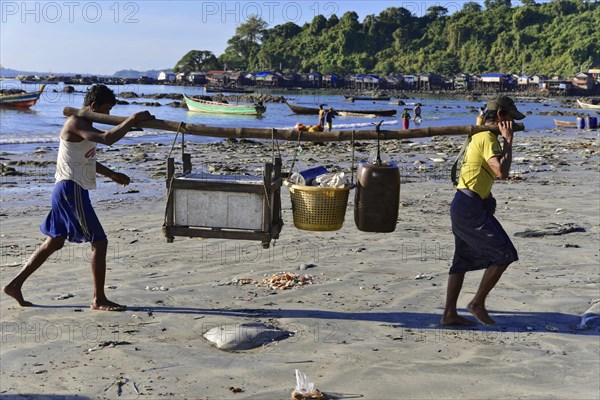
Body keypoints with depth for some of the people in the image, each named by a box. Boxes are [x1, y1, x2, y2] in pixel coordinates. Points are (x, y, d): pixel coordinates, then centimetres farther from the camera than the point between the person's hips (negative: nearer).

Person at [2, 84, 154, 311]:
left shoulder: (84, 125, 16)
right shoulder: (76, 124, -15)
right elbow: (107, 138, -32)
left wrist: (111, 174, 25)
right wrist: (133, 119, -24)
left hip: (69, 190, 11)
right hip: (72, 189, -11)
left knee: (54, 242, 17)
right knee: (99, 242, -6)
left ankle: (15, 285, 22)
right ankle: (99, 300, 2)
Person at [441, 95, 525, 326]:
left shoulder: (479, 135, 18)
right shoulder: (488, 138, -13)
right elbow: (502, 172, -23)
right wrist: (508, 141, -15)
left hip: (463, 205, 11)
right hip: (471, 206, -11)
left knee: (464, 260, 14)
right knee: (504, 254, -6)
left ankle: (449, 314, 17)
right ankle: (478, 304, 3)